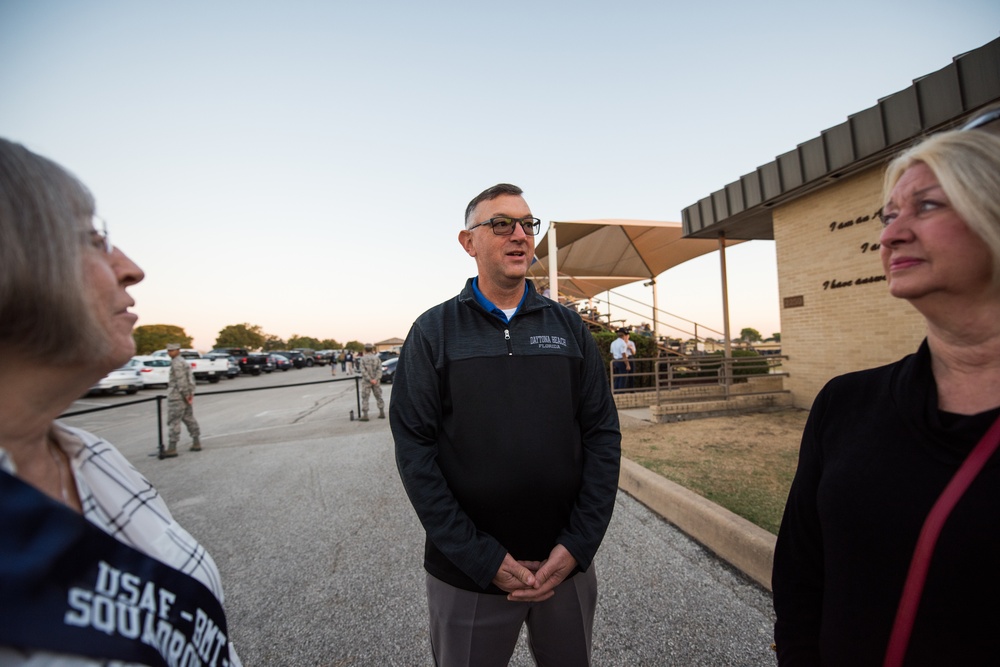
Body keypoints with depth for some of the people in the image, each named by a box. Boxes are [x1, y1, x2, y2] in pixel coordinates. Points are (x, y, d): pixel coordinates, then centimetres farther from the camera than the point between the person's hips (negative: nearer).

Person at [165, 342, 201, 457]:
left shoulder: (176, 363, -13)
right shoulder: (183, 361, 17)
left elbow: (181, 380, -19)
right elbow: (191, 378, 16)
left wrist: (186, 394, -17)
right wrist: (190, 393, 9)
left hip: (177, 396, -10)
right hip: (186, 395, 10)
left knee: (173, 421, -6)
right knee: (189, 418, 12)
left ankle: (172, 449, -3)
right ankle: (196, 443, 15)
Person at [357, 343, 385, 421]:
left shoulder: (363, 359, -5)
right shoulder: (377, 358, 1)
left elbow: (363, 371, -15)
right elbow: (379, 369, -10)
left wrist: (370, 380, -16)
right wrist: (376, 379, -17)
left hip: (366, 382, -3)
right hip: (376, 381, 3)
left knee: (365, 398, 1)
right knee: (378, 397, 12)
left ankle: (365, 416, -3)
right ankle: (382, 413, 14)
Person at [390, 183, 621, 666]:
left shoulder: (570, 327, 1)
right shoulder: (434, 331, -6)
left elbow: (603, 435, -1)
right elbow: (415, 450, -10)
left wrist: (577, 545, -9)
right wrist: (484, 559, -14)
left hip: (568, 566, 3)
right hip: (467, 574, -2)